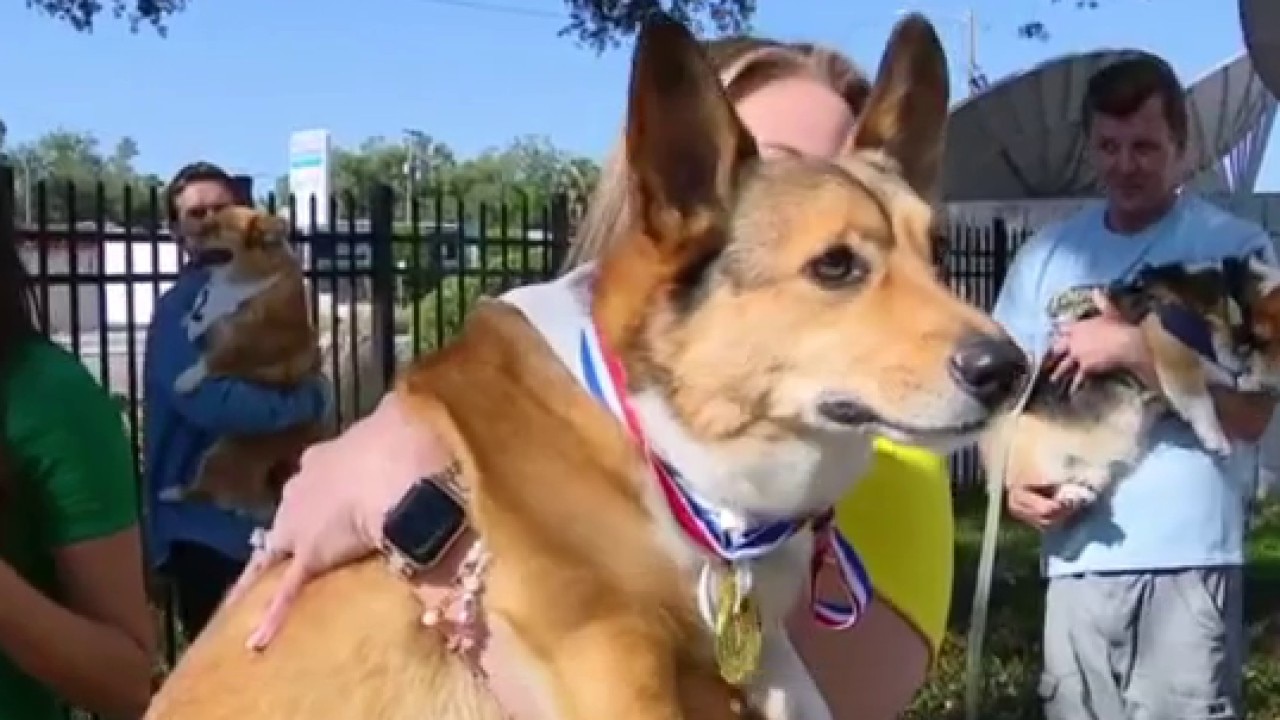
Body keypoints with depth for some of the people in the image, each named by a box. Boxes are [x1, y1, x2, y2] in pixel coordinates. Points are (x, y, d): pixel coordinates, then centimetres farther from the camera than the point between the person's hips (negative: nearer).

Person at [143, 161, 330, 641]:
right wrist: (307, 401, -16)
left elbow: (303, 376, 13)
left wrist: (309, 395, -9)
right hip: (211, 527, -8)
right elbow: (213, 402, -27)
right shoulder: (182, 307, -13)